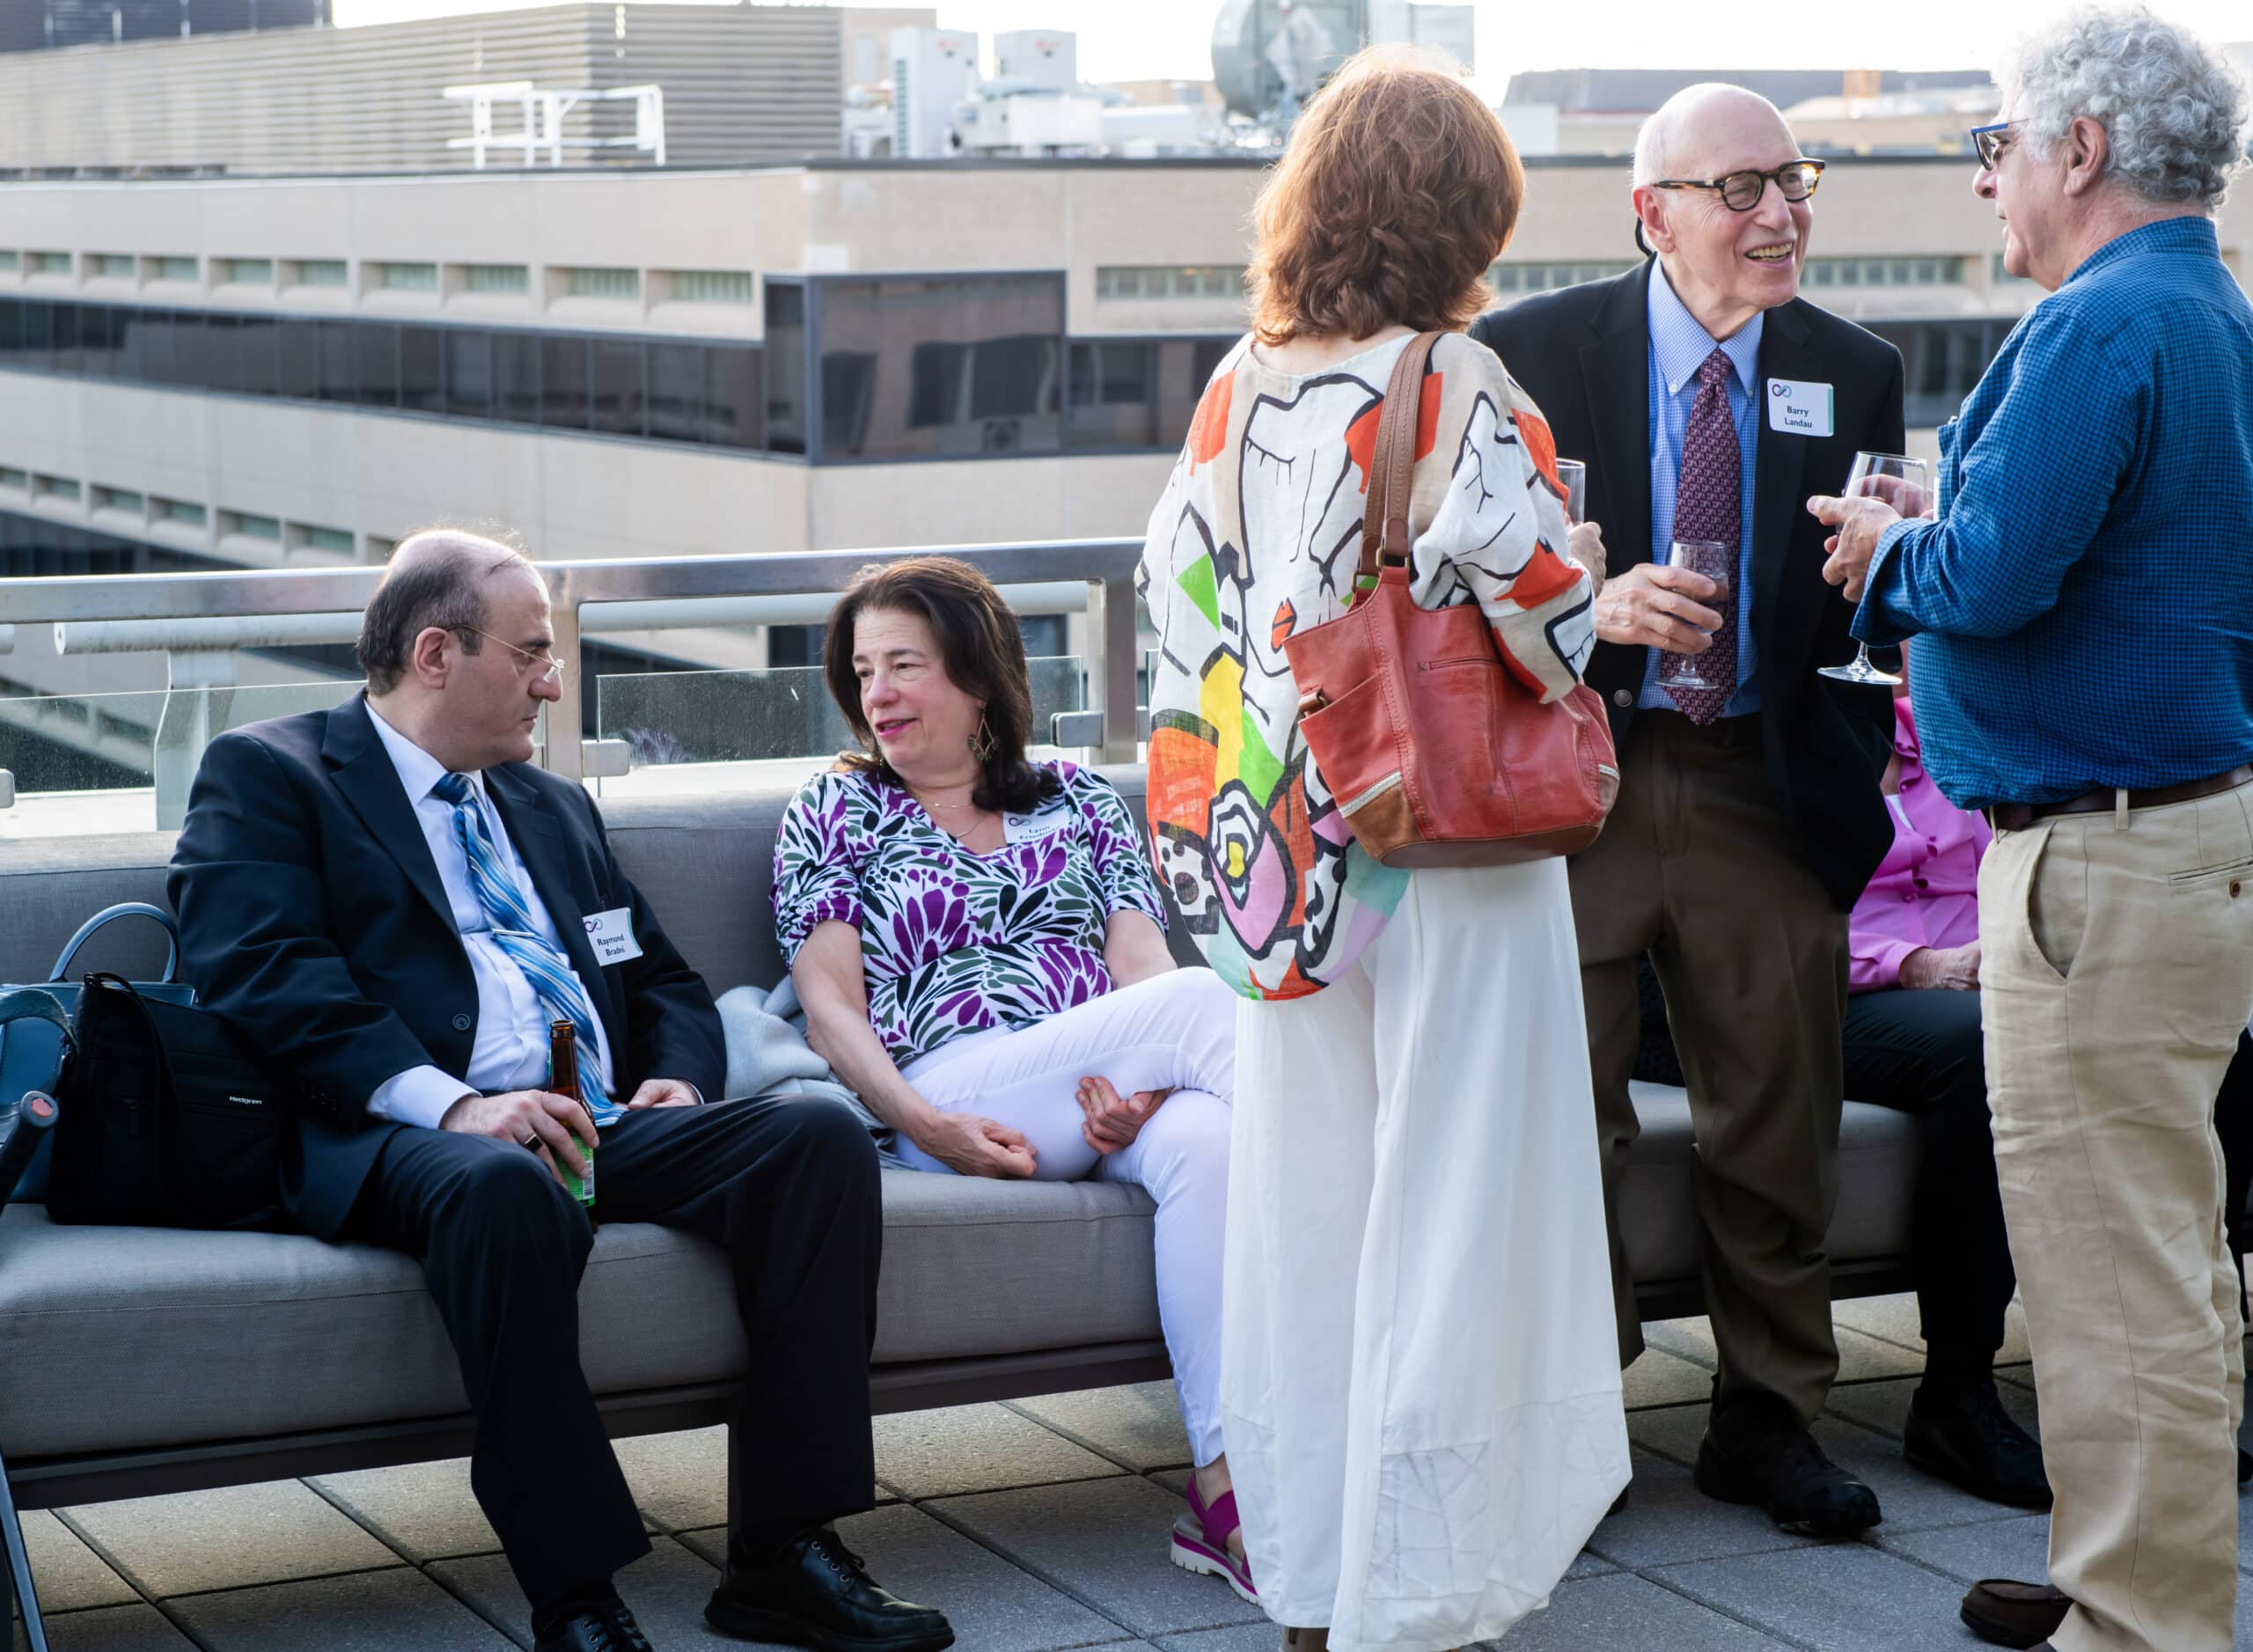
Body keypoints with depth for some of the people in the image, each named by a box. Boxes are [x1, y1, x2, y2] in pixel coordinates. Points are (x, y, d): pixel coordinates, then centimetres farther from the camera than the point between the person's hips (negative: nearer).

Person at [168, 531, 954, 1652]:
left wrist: (677, 1083, 5)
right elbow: (264, 975, -8)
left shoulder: (555, 805, 31)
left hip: (604, 1127, 6)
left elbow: (666, 982, 31)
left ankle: (784, 1556, -21)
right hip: (405, 1137, -6)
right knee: (502, 1187, -41)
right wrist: (450, 1103, -21)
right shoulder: (265, 777, 9)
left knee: (819, 1136, -21)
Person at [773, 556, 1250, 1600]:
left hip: (1106, 1100, 2)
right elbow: (830, 1006, 7)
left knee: (1206, 1140, -35)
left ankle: (1223, 1488, -41)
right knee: (1199, 999, -28)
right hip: (946, 1099, -2)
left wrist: (1136, 1077, -13)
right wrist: (927, 1125, -12)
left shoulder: (1079, 799, 23)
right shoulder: (836, 812, 17)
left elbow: (1140, 963, 10)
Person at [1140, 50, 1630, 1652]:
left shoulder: (1239, 388, 4)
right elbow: (1545, 612, -20)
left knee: (1303, 1205, 13)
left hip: (1286, 854, 6)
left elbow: (1179, 601, 9)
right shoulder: (1454, 386, -14)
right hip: (1447, 853, -6)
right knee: (1443, 1217, 2)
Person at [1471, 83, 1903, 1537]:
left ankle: (1769, 1420, 24)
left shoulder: (1855, 376, 7)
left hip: (1764, 798, 3)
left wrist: (1854, 787, -8)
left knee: (1779, 1122, 8)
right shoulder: (1525, 356, -2)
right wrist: (1585, 607, -18)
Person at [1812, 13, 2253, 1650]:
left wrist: (1891, 554, -4)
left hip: (2105, 861, -11)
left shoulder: (2102, 326, -16)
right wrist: (1913, 561, 14)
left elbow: (1998, 574, -24)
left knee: (2113, 1273, -5)